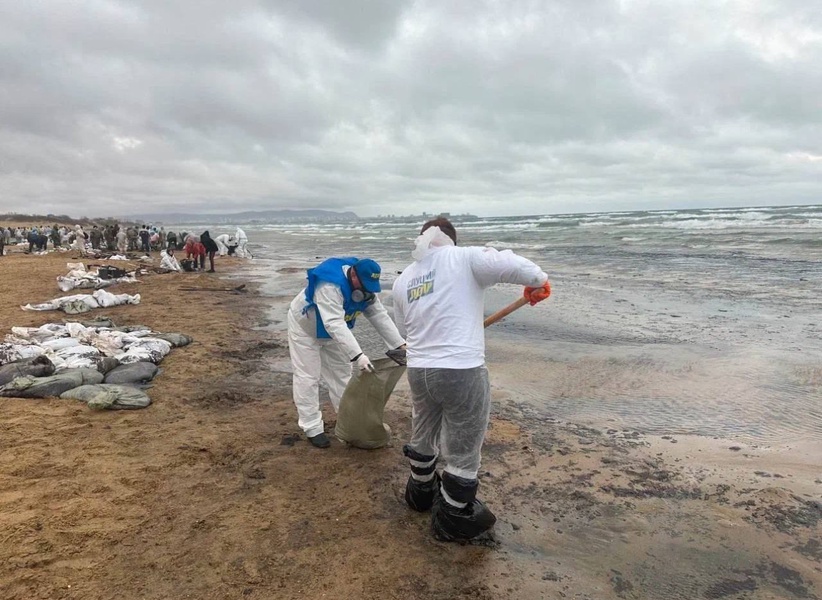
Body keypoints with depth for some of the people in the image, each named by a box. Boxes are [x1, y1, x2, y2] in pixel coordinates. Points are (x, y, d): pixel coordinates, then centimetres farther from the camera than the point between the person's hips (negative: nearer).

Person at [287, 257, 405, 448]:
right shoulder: (329, 285, -43)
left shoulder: (365, 287, -17)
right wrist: (357, 355, -58)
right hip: (305, 327, -7)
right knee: (307, 377, -6)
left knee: (341, 373, 12)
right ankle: (312, 428, 3)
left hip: (332, 331, 8)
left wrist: (400, 345, -25)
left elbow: (379, 316, -16)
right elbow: (334, 324, -51)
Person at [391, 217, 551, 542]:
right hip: (461, 373, -6)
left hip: (418, 371, 6)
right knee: (462, 450, 13)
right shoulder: (464, 258, -7)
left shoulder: (402, 280, 11)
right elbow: (515, 266, -16)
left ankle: (421, 492, 52)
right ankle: (452, 520, 28)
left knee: (422, 436, 29)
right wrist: (538, 282, 4)